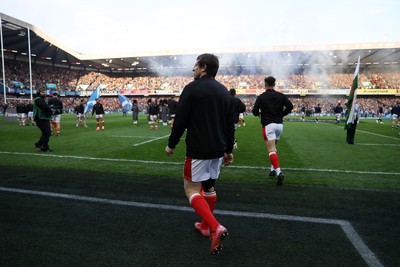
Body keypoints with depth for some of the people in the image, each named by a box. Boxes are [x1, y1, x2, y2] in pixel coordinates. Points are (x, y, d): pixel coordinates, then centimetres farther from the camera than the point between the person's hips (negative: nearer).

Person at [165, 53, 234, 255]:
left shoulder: (192, 88, -9)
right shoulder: (224, 91, 11)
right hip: (218, 149, 7)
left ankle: (216, 228, -12)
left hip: (198, 149, -7)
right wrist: (228, 150, 18)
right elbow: (230, 125, 12)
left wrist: (171, 144, 0)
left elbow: (180, 120, -12)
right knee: (209, 187, 19)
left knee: (191, 189, 1)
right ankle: (207, 226, 31)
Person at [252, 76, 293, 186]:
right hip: (279, 124, 5)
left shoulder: (261, 97, -2)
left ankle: (279, 172, -26)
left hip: (268, 125, -5)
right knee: (273, 147, 22)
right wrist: (281, 114, 11)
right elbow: (290, 106, -4)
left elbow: (255, 111, -9)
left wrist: (259, 113, 14)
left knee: (271, 150, -10)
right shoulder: (281, 95, 7)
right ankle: (273, 169, 23)